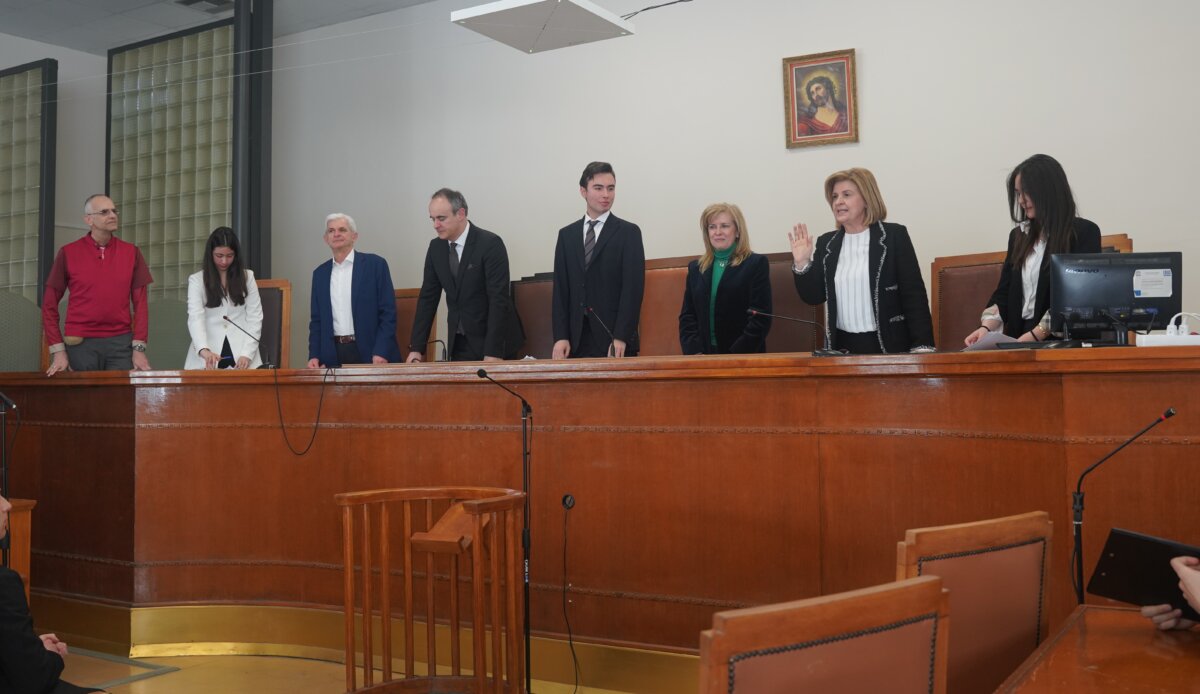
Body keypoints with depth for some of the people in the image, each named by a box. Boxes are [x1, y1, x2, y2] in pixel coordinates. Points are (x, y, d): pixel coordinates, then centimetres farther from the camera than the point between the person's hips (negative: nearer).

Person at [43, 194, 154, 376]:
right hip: (81, 344, -1)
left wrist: (139, 347, -3)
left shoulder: (131, 252, 6)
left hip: (121, 343, 1)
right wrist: (58, 350, -2)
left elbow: (140, 303, 6)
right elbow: (49, 305, 5)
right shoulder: (68, 253, 2)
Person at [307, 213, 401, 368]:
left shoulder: (375, 264, -2)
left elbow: (388, 313, -6)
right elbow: (317, 320, 13)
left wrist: (381, 353, -15)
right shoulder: (320, 273, 12)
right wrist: (314, 356, 1)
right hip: (333, 354, 4)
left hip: (369, 352, -3)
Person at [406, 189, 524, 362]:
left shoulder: (490, 243, -15)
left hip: (494, 342, -5)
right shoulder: (436, 247, 3)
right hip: (459, 343, 5)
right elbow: (428, 297, 5)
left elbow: (499, 299, -20)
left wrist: (492, 352, -25)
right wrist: (416, 348, -3)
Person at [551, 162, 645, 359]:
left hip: (613, 338, -3)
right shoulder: (566, 234, 12)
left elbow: (632, 288, -6)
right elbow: (560, 288, 8)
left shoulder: (628, 232, 1)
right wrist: (560, 336, -2)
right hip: (577, 339, 3)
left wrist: (621, 338, -14)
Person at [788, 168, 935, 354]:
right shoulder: (826, 243, 8)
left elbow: (914, 294, -7)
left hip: (889, 344, -3)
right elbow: (813, 297, 6)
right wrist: (802, 263, -9)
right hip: (842, 346, 4)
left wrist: (922, 345, -14)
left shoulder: (894, 235, -4)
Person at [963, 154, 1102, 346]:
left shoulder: (1084, 233, 1)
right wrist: (986, 327, -6)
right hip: (1019, 338, 4)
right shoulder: (1018, 235, 17)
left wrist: (1032, 337, -17)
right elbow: (1004, 292, 13)